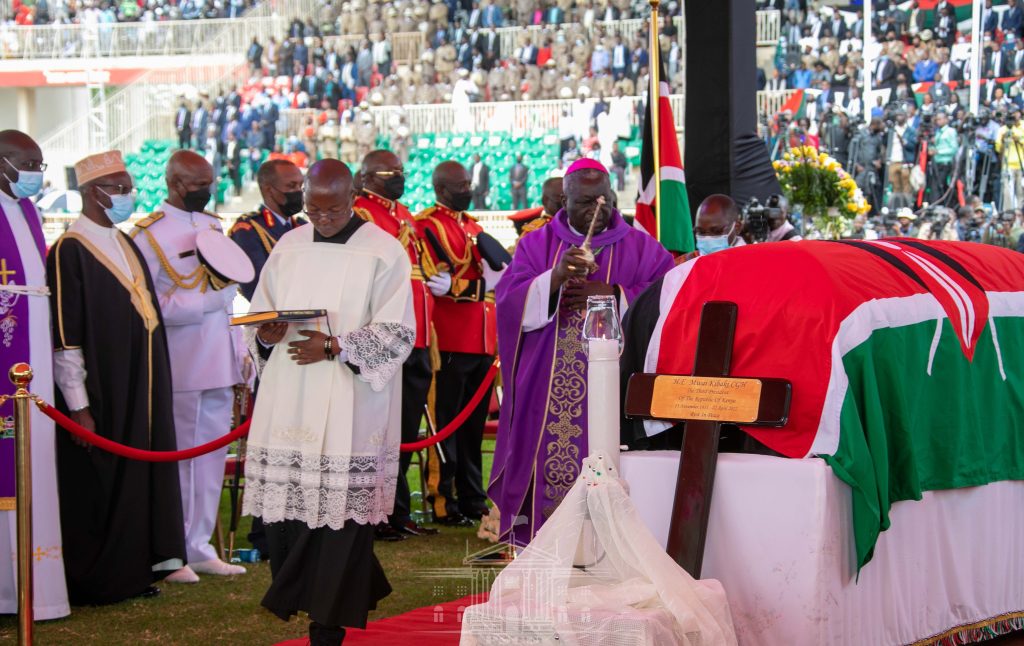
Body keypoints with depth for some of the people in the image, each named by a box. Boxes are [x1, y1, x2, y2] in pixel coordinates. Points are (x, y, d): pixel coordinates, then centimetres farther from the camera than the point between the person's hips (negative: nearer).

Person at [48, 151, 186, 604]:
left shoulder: (126, 244, 13)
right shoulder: (70, 252, -13)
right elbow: (64, 337, -16)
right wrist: (79, 406, -19)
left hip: (141, 392, 8)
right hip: (101, 396, -8)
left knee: (140, 476, 11)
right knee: (98, 486, -1)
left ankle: (135, 571, 20)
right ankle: (94, 581, 9)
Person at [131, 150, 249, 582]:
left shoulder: (212, 226, 15)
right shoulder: (150, 234, -8)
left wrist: (239, 350, 14)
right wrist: (205, 301, -17)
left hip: (219, 364, 7)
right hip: (181, 368, -7)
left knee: (212, 457, 9)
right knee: (179, 459, -2)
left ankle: (199, 547, 17)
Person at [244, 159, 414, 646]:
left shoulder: (383, 252, -2)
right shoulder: (289, 248, 12)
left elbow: (399, 332, -6)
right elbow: (260, 314, 18)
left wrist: (335, 346, -16)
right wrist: (268, 333, -5)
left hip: (350, 405, -5)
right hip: (288, 401, 5)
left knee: (339, 513, -5)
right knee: (284, 505, 2)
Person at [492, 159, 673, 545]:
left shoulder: (641, 248, 9)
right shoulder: (537, 246, 12)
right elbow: (509, 303, 0)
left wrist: (613, 295, -12)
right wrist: (555, 278, -17)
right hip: (547, 391, 1)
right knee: (548, 465, -4)